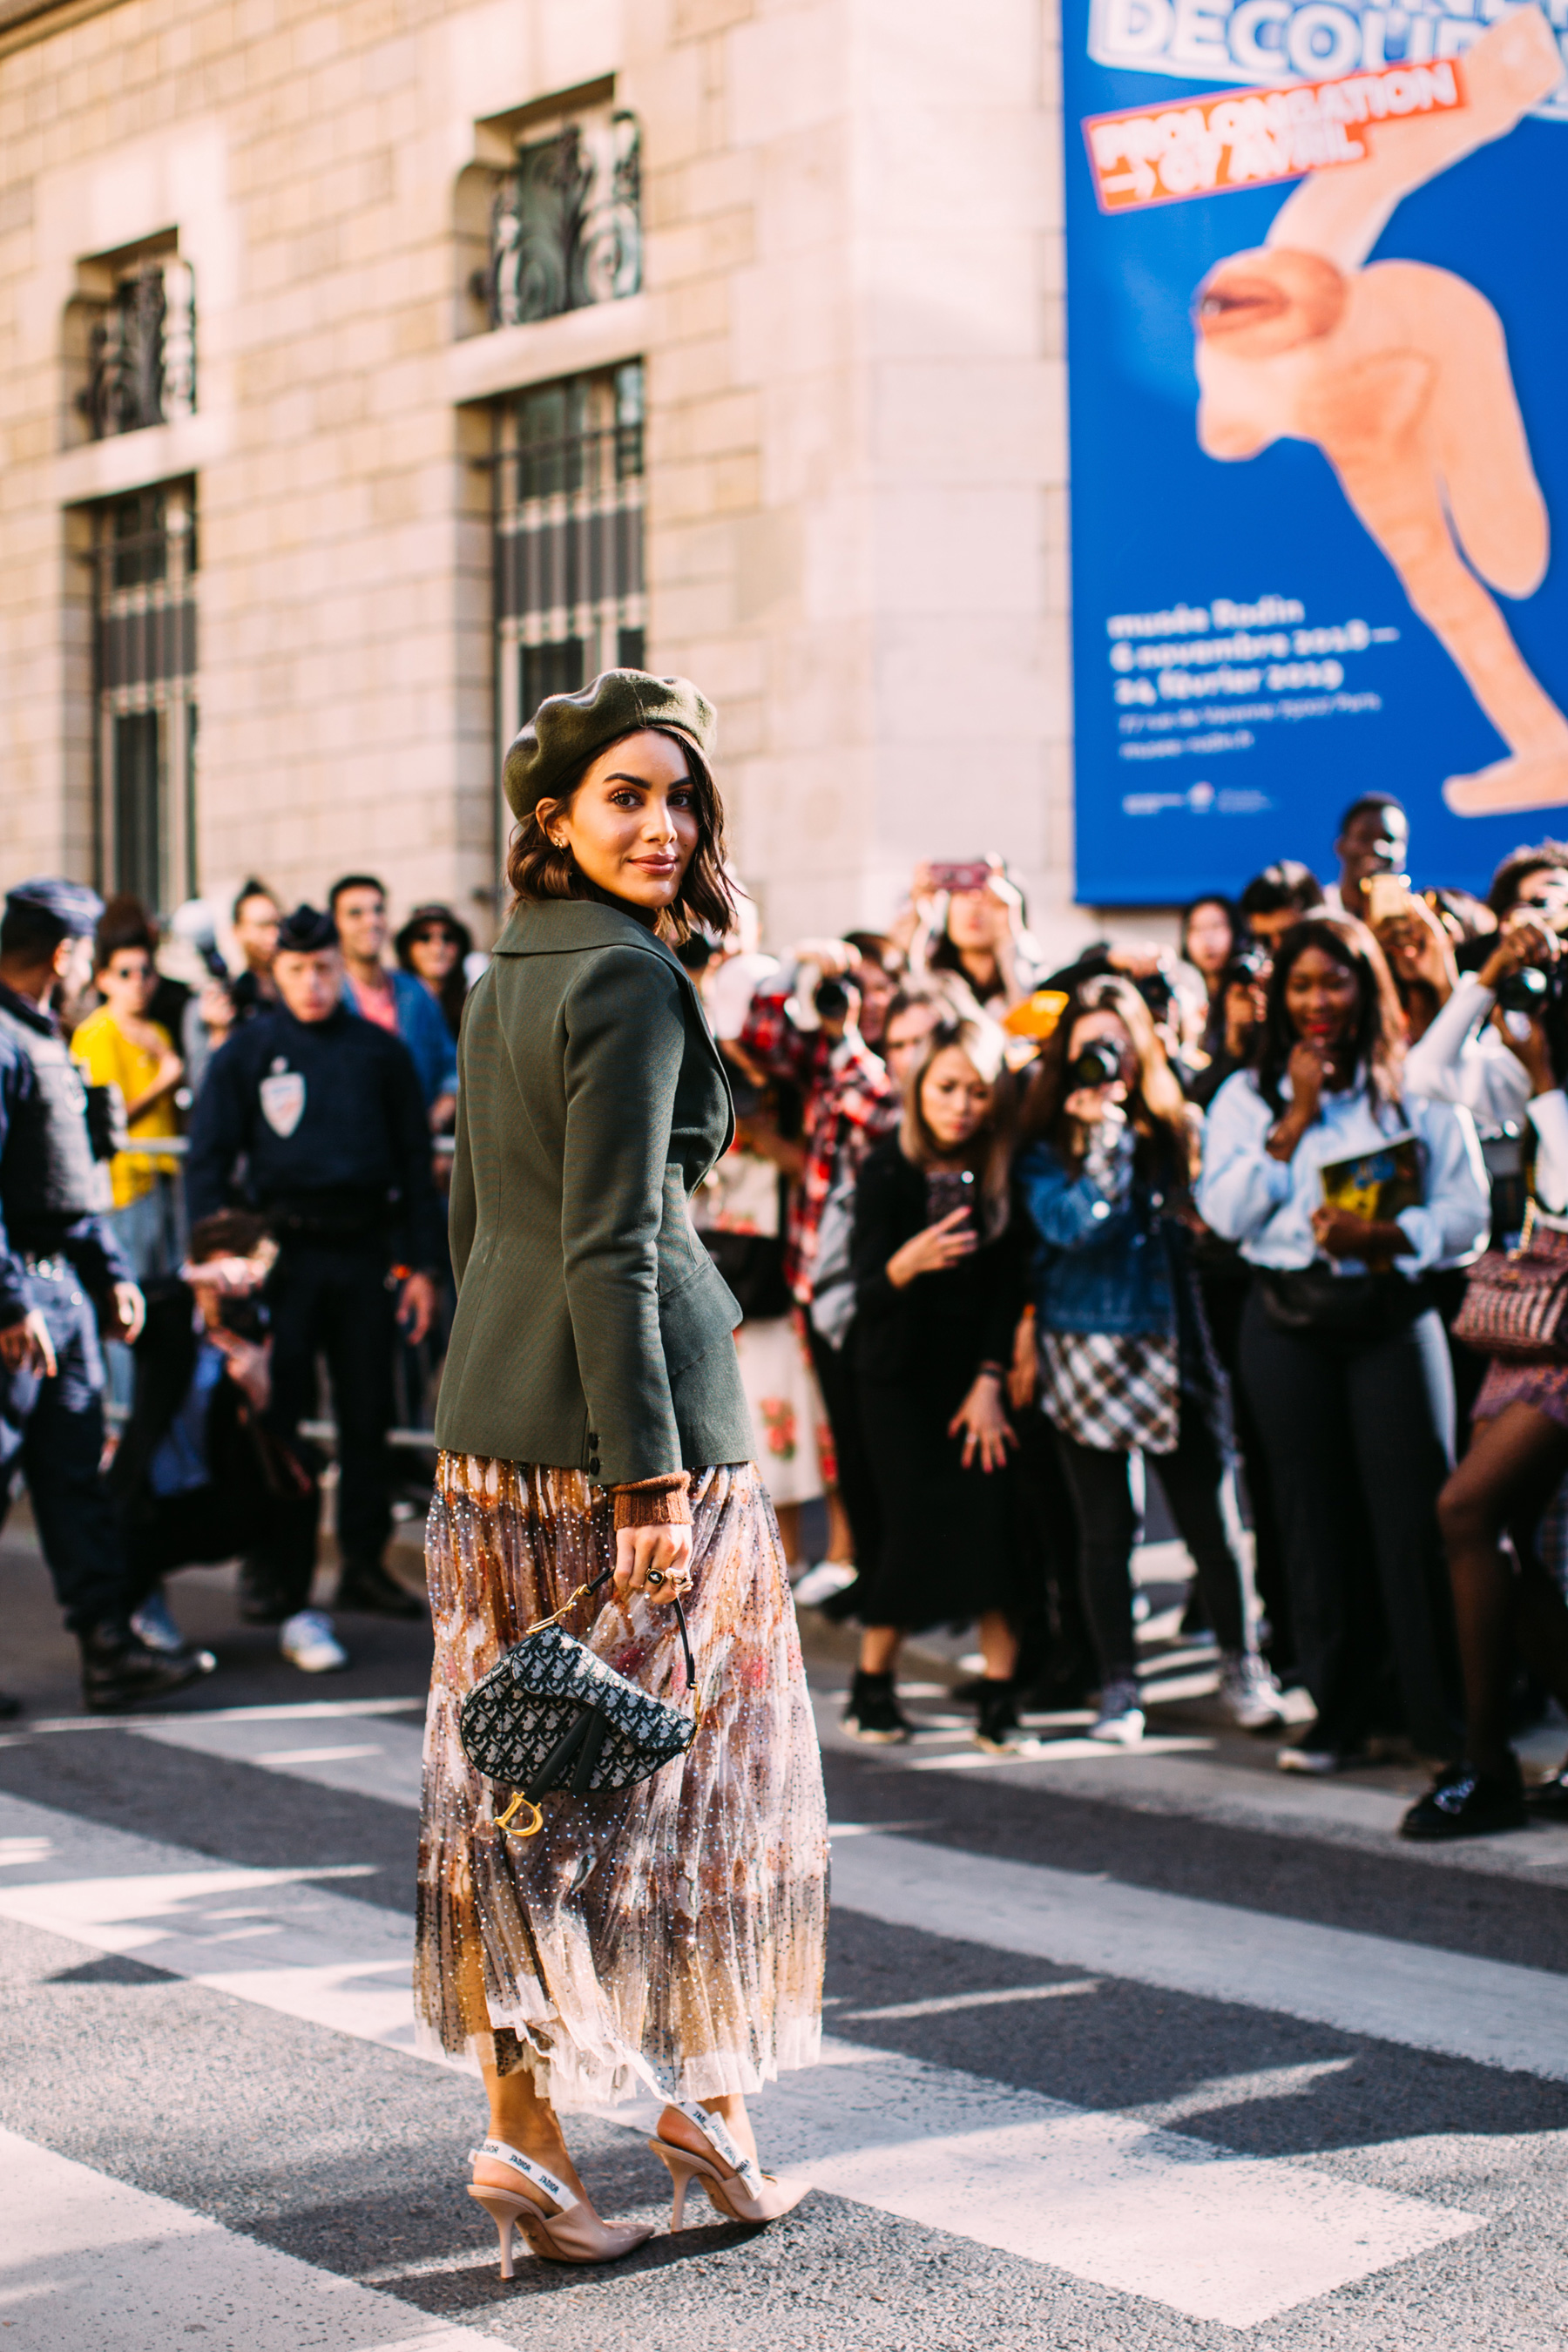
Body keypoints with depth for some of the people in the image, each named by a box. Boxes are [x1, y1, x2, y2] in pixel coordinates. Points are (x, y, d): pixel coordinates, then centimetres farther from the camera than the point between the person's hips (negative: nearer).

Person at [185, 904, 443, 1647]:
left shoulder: (380, 1052, 10)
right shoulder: (246, 1052, 4)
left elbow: (414, 1161, 13)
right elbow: (207, 1161, 3)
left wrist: (422, 1264, 6)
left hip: (365, 1251, 2)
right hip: (280, 1250, -2)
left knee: (368, 1412, 6)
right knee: (274, 1414, -3)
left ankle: (365, 1563, 14)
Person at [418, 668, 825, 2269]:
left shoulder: (503, 976, 14)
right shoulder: (631, 976, -13)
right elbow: (613, 1247, -19)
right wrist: (652, 1476, -20)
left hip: (487, 1414, 9)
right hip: (624, 1408, -9)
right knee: (678, 1758, 4)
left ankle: (522, 2120, 11)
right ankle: (703, 2096, 15)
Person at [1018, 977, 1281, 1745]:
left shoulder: (1172, 1126, 7)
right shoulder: (1045, 1144, 0)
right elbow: (1073, 1226, -15)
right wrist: (1107, 1131, -14)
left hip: (1170, 1341, 1)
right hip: (1086, 1347, -1)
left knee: (1208, 1518, 2)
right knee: (1106, 1528, 4)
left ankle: (1241, 1668, 20)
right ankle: (1118, 1686, 15)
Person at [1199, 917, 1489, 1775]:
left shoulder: (1418, 1087, 4)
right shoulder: (1249, 1094, 10)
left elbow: (1467, 1212, -2)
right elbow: (1225, 1211, -2)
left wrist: (1383, 1236, -18)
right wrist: (1295, 1118, -6)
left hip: (1392, 1313, -2)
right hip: (1288, 1320, 2)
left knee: (1413, 1511, -8)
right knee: (1316, 1513, 5)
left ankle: (1447, 1716, -1)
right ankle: (1339, 1711, 15)